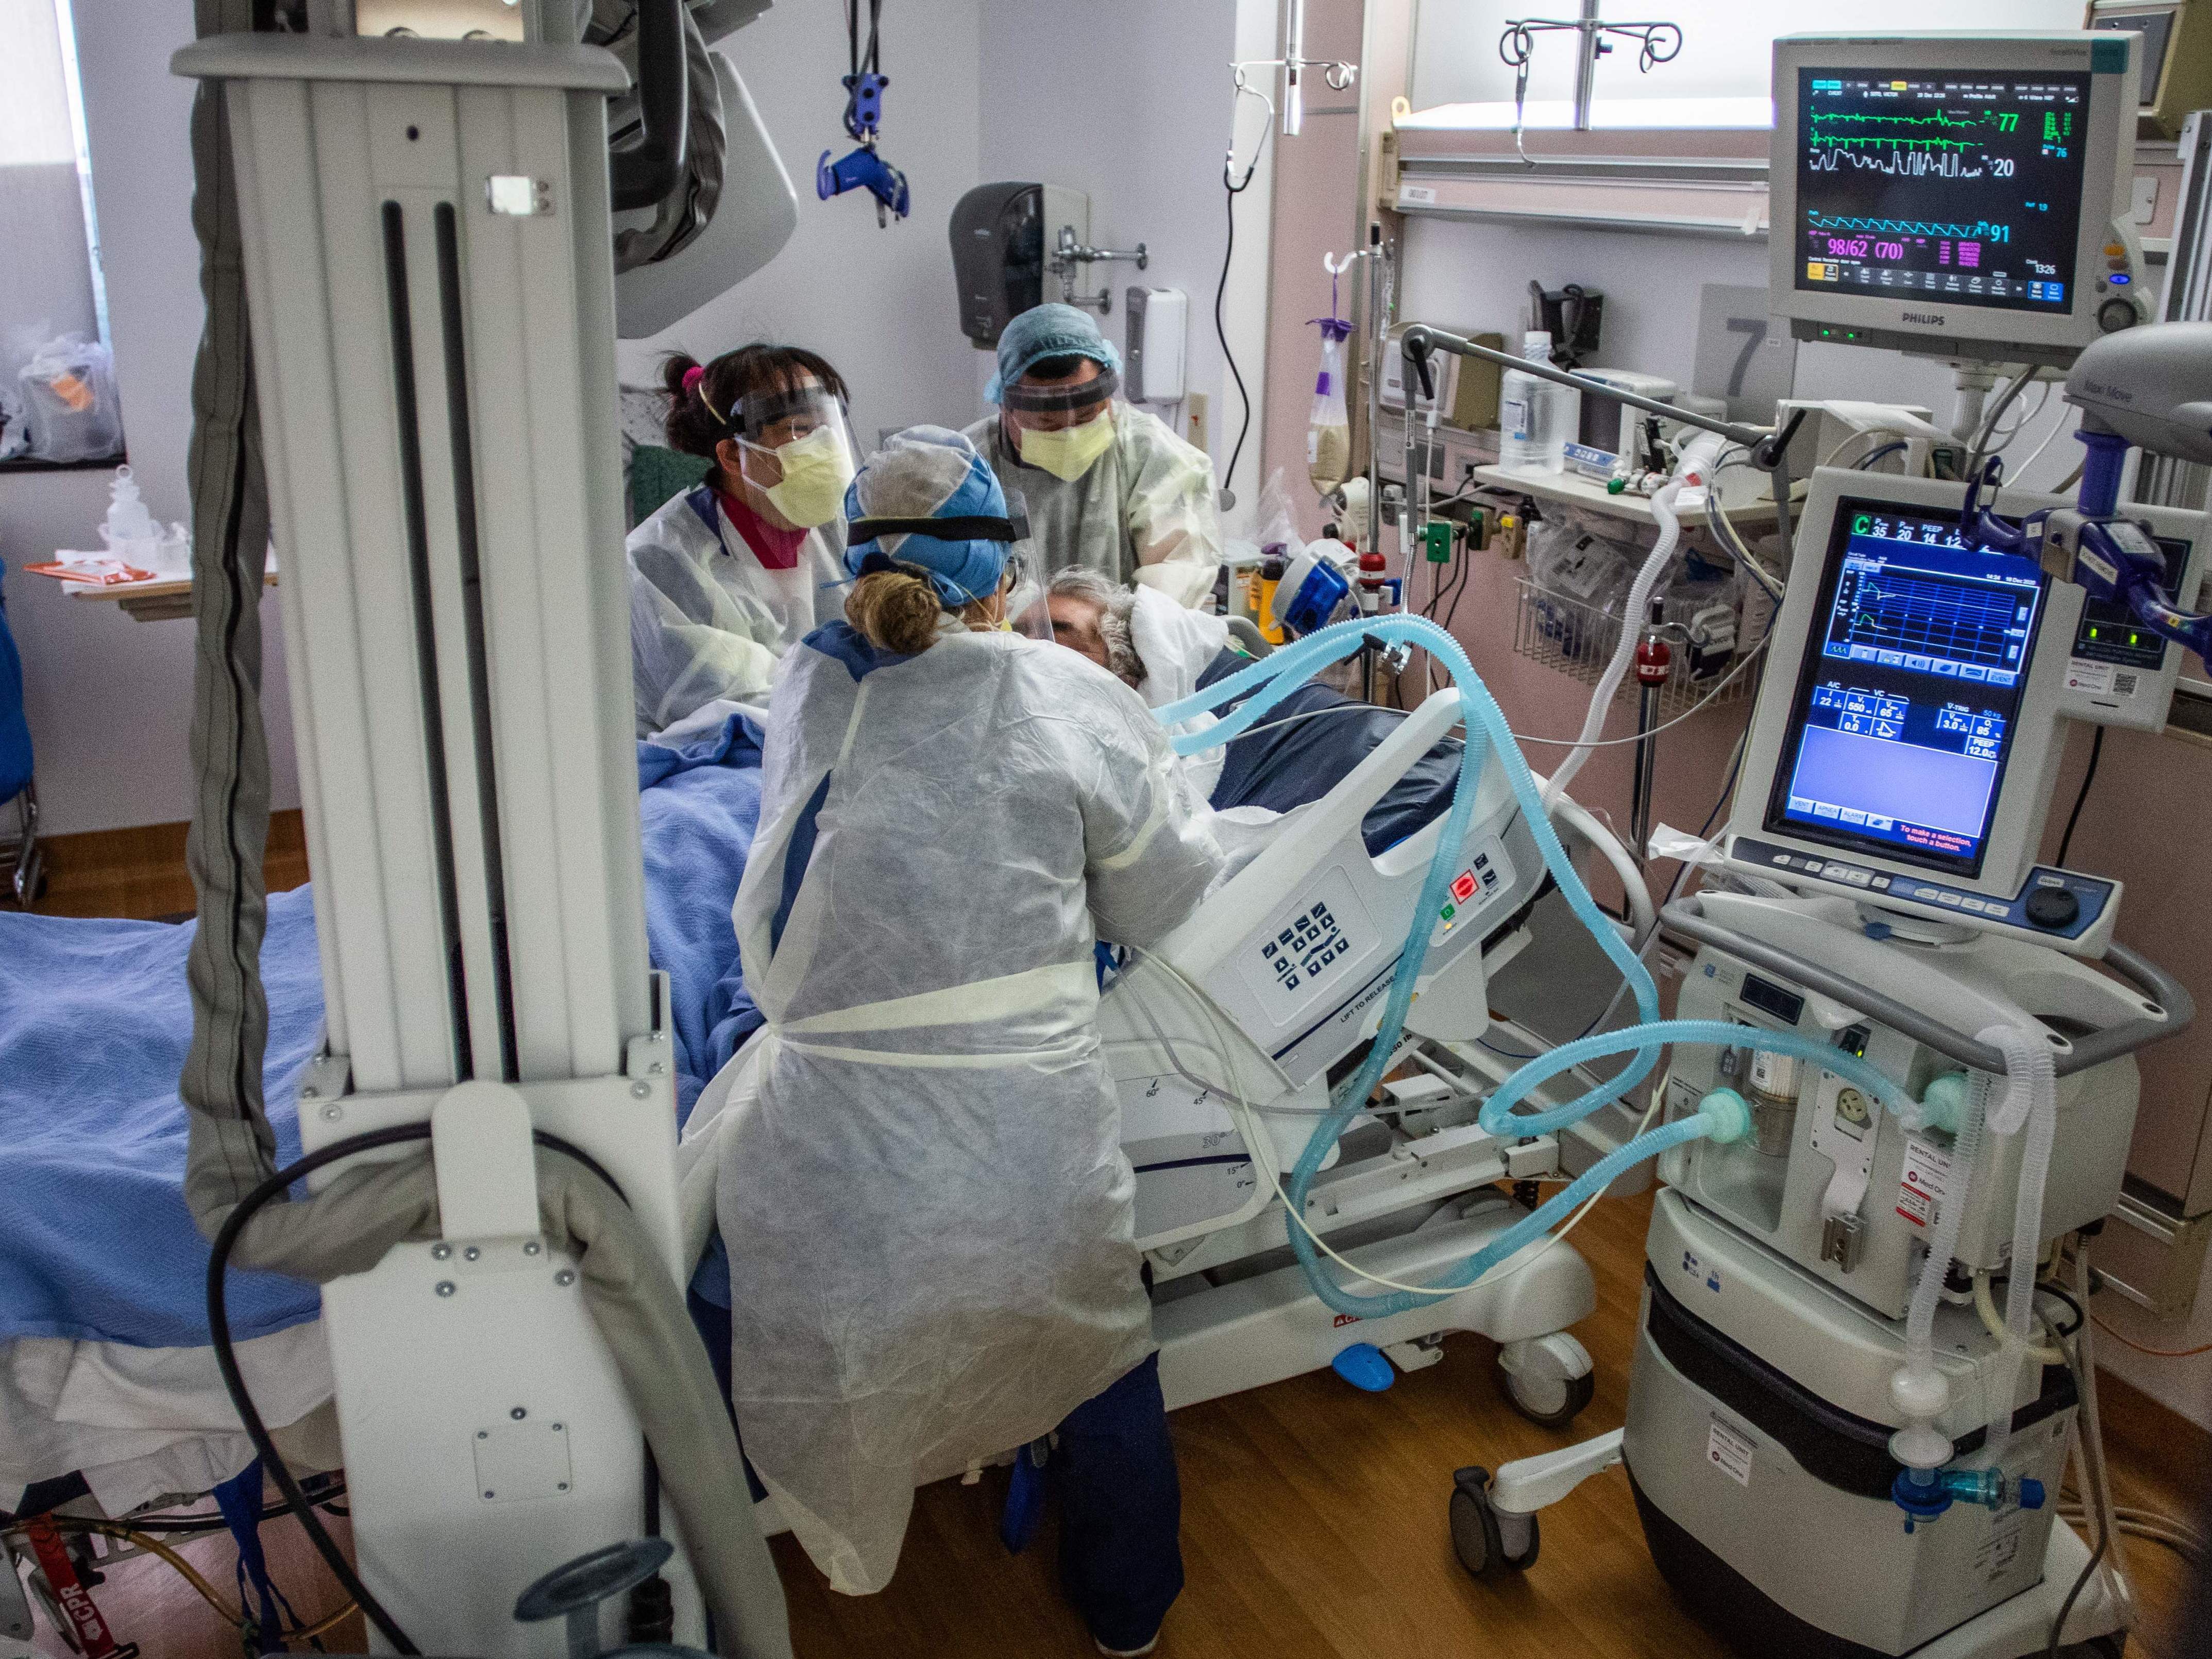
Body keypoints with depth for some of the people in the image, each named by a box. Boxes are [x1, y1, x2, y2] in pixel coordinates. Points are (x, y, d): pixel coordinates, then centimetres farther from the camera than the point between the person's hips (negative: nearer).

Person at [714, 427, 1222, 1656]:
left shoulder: (805, 688, 2)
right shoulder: (1070, 700, -6)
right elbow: (1161, 909, 2)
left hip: (825, 1183, 1)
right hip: (1030, 1182, -1)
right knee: (1101, 1356, 27)